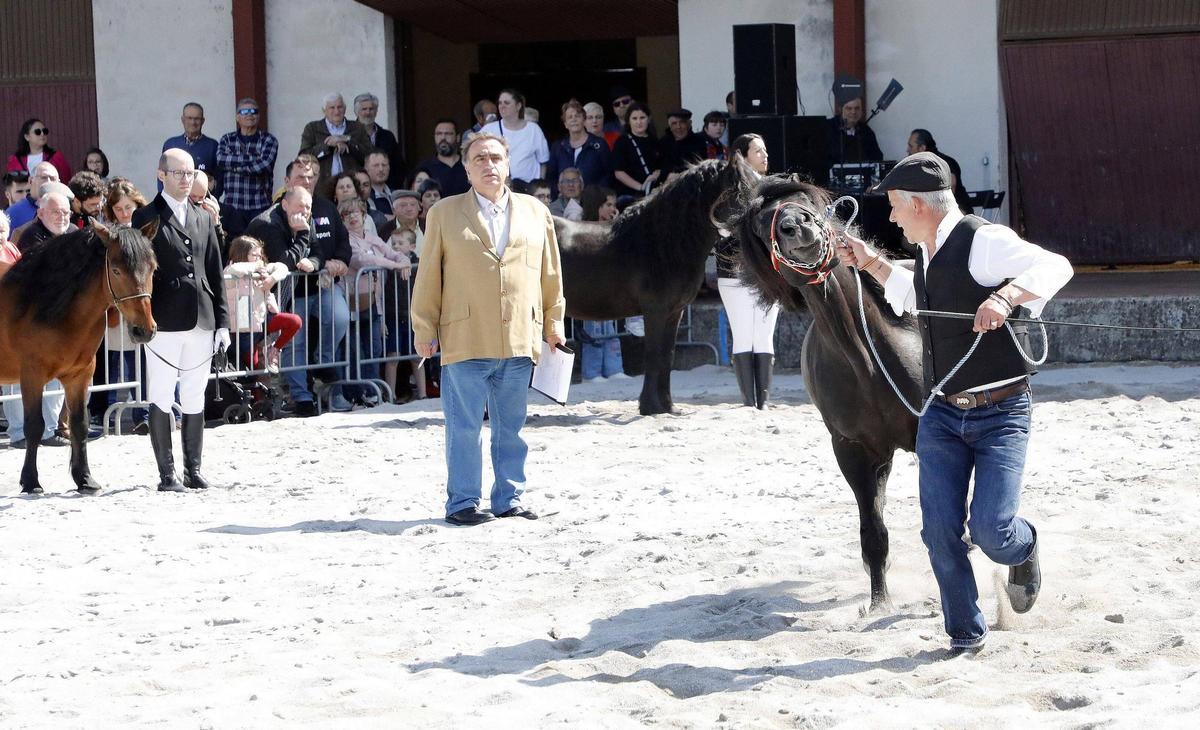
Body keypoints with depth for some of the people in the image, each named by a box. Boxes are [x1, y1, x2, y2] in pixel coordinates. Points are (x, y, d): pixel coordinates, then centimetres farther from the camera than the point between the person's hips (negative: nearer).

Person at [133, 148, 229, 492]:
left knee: (195, 400, 9)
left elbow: (215, 273, 14)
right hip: (164, 321, -5)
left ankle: (193, 470, 16)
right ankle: (167, 473, 3)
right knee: (162, 399, 0)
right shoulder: (147, 218, -1)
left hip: (201, 322, 5)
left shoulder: (204, 218, 15)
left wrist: (222, 321, 8)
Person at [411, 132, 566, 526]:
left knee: (511, 426, 8)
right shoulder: (444, 213, 7)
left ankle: (509, 498, 17)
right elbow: (428, 276, 6)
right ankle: (462, 503, 5)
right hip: (465, 341, -2)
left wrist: (553, 322, 16)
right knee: (464, 427, -1)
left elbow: (550, 272, 17)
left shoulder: (535, 212, 13)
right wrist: (424, 330, 4)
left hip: (520, 341, 2)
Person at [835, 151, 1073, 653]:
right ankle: (965, 636, 12)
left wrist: (1005, 295, -42)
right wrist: (870, 263, 24)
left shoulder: (983, 242, -15)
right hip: (943, 414, 7)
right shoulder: (927, 255, 10)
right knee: (940, 531, -3)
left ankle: (1025, 548, 23)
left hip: (1001, 413, -7)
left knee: (989, 529, -14)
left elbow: (1055, 267, -28)